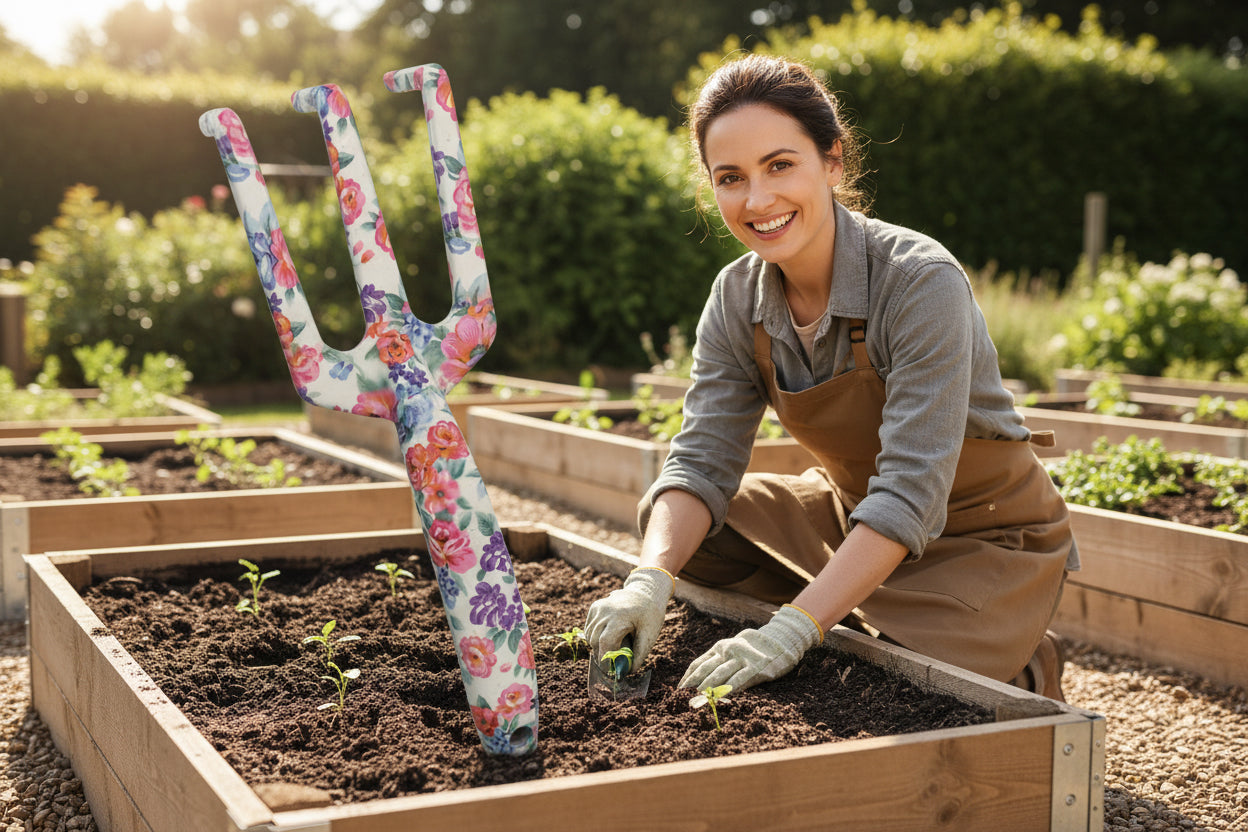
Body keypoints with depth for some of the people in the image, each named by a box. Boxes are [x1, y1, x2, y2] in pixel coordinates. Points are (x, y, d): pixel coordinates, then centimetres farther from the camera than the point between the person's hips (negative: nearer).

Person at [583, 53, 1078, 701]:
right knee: (668, 521, -5)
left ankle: (1025, 675, 7)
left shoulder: (922, 283, -29)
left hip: (985, 538, -6)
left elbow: (911, 494, -34)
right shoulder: (736, 298, -9)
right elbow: (701, 462, -13)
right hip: (852, 516, 6)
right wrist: (652, 579, -32)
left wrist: (794, 629, -41)